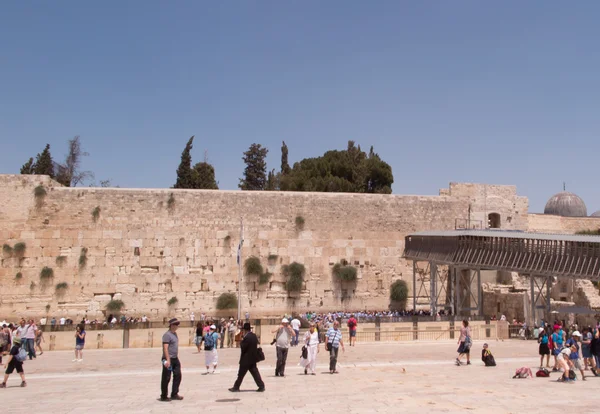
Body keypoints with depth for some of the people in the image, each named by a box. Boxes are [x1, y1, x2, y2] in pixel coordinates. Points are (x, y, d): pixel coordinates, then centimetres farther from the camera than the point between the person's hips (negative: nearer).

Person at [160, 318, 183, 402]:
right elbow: (165, 348, -20)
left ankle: (174, 394, 17)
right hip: (168, 359, -9)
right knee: (166, 378, 0)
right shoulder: (167, 335, -14)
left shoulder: (175, 334, 14)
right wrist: (168, 360, -25)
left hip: (175, 359, 9)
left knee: (178, 375, 9)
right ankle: (164, 396, 10)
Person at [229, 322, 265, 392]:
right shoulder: (254, 336, 7)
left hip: (246, 359, -8)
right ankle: (261, 386, 5)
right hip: (253, 358, 8)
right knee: (255, 373, 10)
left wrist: (242, 340, -4)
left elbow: (242, 347, -20)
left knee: (241, 374, 3)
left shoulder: (247, 337, -20)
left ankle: (236, 387, 12)